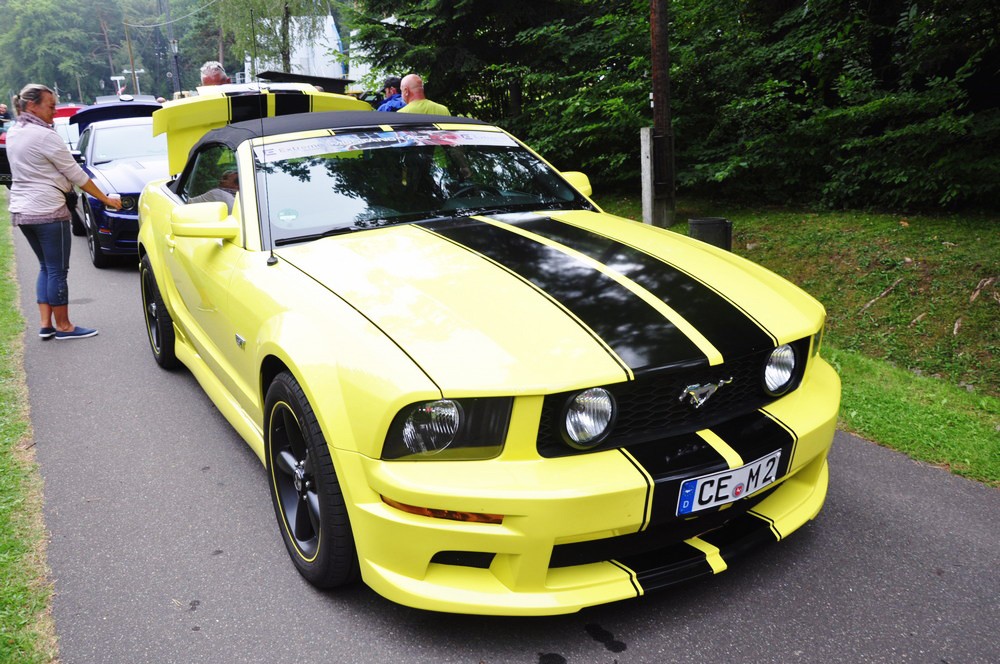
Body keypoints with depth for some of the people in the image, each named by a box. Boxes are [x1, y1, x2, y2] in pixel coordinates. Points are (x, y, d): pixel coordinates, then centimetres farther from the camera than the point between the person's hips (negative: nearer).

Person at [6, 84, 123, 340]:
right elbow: (75, 174, -12)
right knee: (57, 270, 0)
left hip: (20, 210, 9)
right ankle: (63, 326, 8)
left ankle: (46, 324, 15)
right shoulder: (45, 136, -15)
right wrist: (106, 199, -6)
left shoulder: (13, 133, 11)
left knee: (46, 267, 16)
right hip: (47, 210, -9)